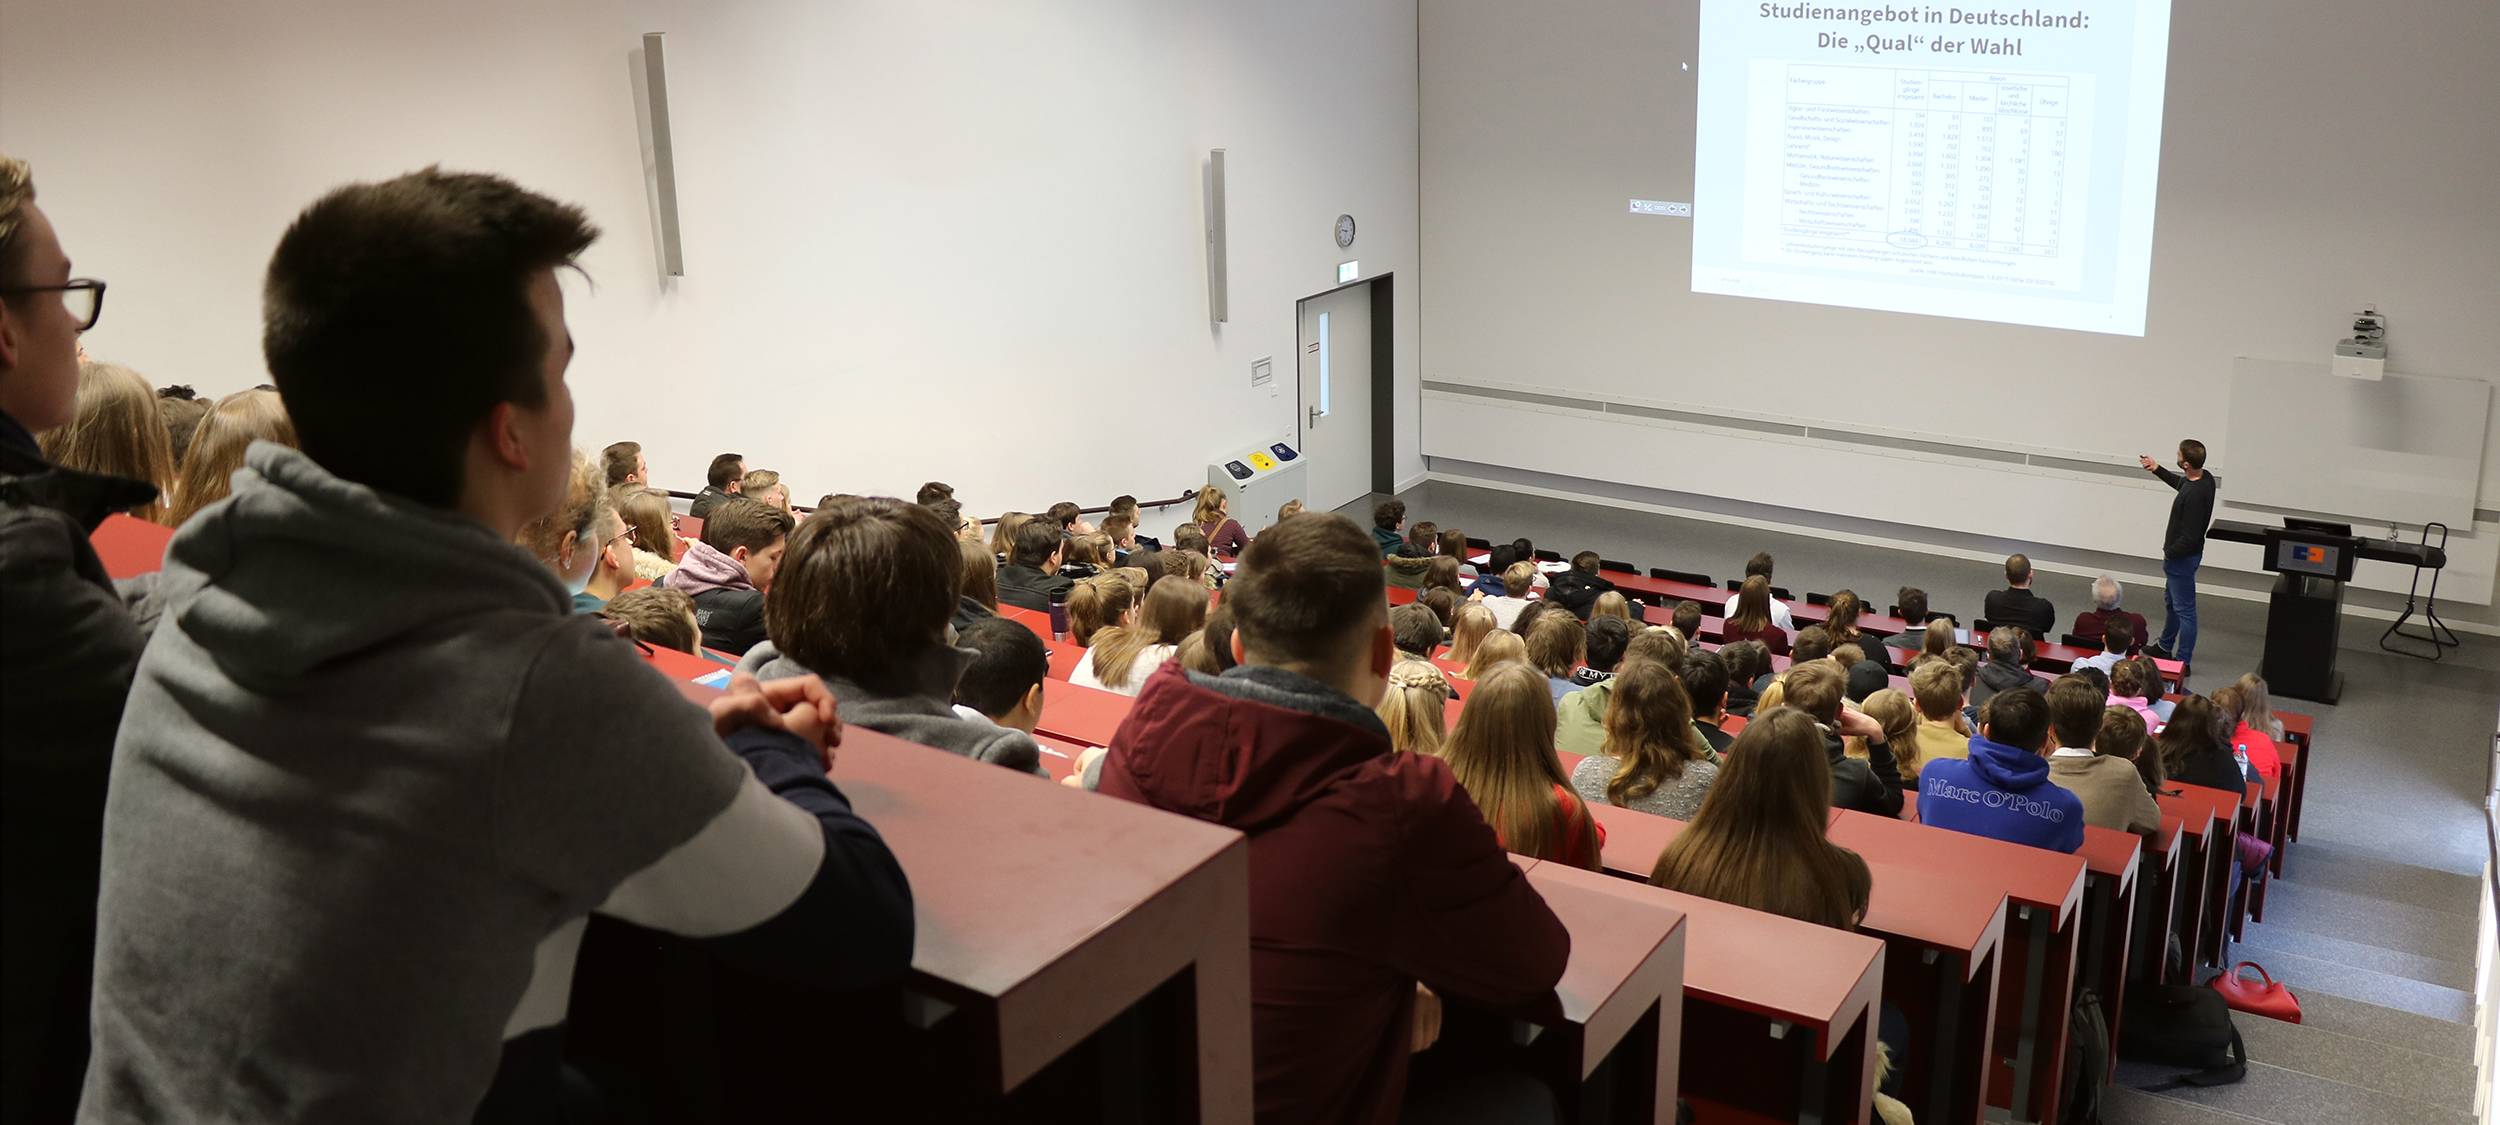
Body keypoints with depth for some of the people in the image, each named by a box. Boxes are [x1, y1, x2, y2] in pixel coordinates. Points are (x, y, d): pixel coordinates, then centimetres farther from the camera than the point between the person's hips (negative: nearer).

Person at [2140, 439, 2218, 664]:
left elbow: (2189, 537, -29)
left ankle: (2183, 661, 10)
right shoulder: (2205, 478, -3)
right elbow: (2180, 483, 24)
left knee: (2184, 609, 0)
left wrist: (2169, 553, -14)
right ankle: (2165, 647, 42)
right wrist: (2156, 469, 26)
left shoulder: (2195, 494, -32)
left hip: (2182, 558, -10)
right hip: (2186, 553, 10)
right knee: (2170, 602, 25)